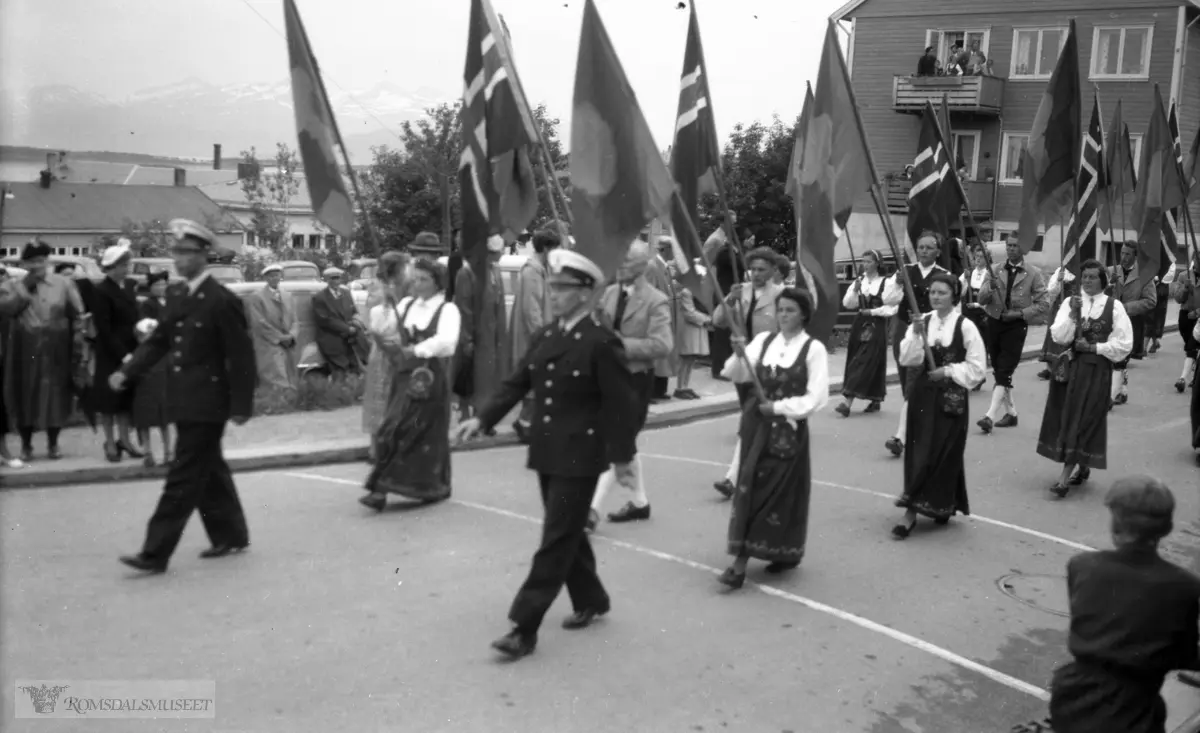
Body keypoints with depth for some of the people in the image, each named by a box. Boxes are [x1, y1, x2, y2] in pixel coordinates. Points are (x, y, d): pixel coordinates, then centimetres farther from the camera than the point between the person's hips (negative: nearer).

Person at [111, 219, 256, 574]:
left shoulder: (222, 300, -13)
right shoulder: (176, 295, 10)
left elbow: (241, 355, -13)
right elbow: (159, 340, 14)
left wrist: (241, 405, -13)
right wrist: (128, 371, 0)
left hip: (206, 403, -8)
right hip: (183, 400, 8)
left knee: (184, 477, -5)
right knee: (209, 471, 17)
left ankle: (155, 554, -2)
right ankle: (230, 534, 30)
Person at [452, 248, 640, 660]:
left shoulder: (602, 343, -14)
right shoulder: (546, 336, 8)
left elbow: (622, 403, -12)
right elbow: (518, 382, 7)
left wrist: (622, 456, -10)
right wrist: (482, 419, -4)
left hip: (579, 456, -7)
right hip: (546, 452, 8)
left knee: (557, 540, -4)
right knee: (567, 533, 18)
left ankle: (525, 628, -2)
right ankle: (591, 600, 36)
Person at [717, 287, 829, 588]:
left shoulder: (814, 349, -6)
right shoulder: (763, 340, 6)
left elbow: (815, 397, -10)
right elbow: (737, 375, -3)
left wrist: (779, 407, -15)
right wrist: (739, 354, -22)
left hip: (788, 428, -3)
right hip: (757, 423, 4)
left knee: (782, 492, 2)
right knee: (750, 487, 1)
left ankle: (784, 554, 17)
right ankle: (740, 562, 8)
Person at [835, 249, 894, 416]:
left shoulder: (885, 282, -6)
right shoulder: (858, 281, 9)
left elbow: (891, 308, -9)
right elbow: (847, 304, 5)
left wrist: (872, 311, -13)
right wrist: (855, 290, -9)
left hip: (876, 326, -6)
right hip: (859, 325, 6)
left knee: (865, 361, -10)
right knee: (855, 361, 6)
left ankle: (847, 400, -16)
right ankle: (875, 400, 19)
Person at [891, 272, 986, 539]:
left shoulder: (965, 326, -6)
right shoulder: (920, 322, 2)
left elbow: (976, 367, -3)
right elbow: (906, 359, -7)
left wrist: (948, 371, -14)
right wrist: (916, 335, -19)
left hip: (951, 399, -2)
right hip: (922, 395, 2)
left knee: (945, 453, 2)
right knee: (918, 451, 1)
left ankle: (942, 506, 16)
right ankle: (911, 513, 2)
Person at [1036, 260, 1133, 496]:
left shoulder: (1114, 306, -3)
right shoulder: (1070, 302, 4)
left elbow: (1124, 344, -4)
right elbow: (1059, 336, -5)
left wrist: (1093, 347, -12)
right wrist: (1073, 314, -18)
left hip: (1096, 370, -3)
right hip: (1070, 367, 3)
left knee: (1082, 420, -6)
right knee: (1068, 418, 7)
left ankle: (1064, 479, -9)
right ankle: (1083, 467, 26)